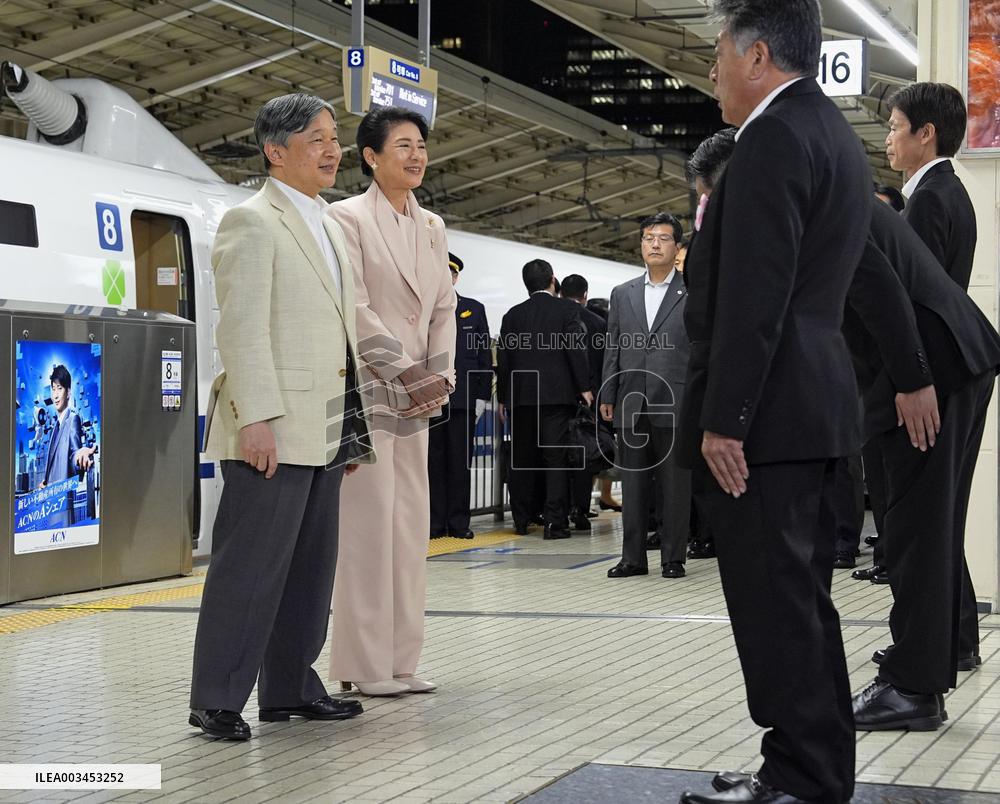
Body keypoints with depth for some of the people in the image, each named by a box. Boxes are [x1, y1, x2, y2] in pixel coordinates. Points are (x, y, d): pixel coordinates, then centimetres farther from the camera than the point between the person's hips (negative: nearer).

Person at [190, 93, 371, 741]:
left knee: (311, 566, 12)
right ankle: (216, 702, 2)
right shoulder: (252, 221, -6)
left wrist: (352, 429, 18)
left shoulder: (330, 227, 20)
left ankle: (290, 688, 22)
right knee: (250, 566, -5)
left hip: (325, 429, 9)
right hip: (274, 429, -9)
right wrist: (256, 418, -22)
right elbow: (243, 327, -14)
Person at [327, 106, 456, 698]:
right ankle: (365, 664, -3)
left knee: (411, 523, 6)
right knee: (368, 523, -8)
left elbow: (444, 308, 14)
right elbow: (356, 309, -11)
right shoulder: (349, 218, -4)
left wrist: (441, 376, 0)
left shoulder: (432, 227, 16)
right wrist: (408, 373, -14)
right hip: (367, 389, -7)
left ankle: (400, 659, 12)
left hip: (417, 397, 7)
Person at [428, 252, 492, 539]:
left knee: (460, 462, 2)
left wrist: (482, 396, 1)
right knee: (432, 460, 0)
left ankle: (458, 523, 6)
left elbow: (484, 355, 8)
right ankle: (435, 523, 4)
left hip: (462, 396, 1)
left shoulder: (474, 309, 10)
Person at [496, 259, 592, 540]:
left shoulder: (513, 315, 8)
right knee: (556, 458, -3)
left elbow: (503, 358, 9)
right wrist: (584, 387, -1)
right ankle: (555, 522, -8)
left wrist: (503, 397, 14)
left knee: (522, 459, 10)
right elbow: (577, 350, -7)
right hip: (556, 394, -3)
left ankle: (521, 521, 16)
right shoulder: (567, 309, -1)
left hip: (520, 395, 3)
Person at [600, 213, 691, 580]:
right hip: (632, 404, 3)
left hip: (675, 403, -3)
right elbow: (613, 349, 14)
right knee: (633, 484, 6)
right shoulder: (622, 294, 14)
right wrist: (607, 397, 8)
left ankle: (673, 558, 7)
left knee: (675, 484, 1)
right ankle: (633, 557, 11)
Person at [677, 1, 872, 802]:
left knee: (776, 605, -6)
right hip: (816, 405, 10)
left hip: (765, 411, -10)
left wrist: (722, 419, -20)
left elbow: (753, 295, -21)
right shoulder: (836, 134, 18)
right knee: (803, 599, 14)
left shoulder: (774, 138, -14)